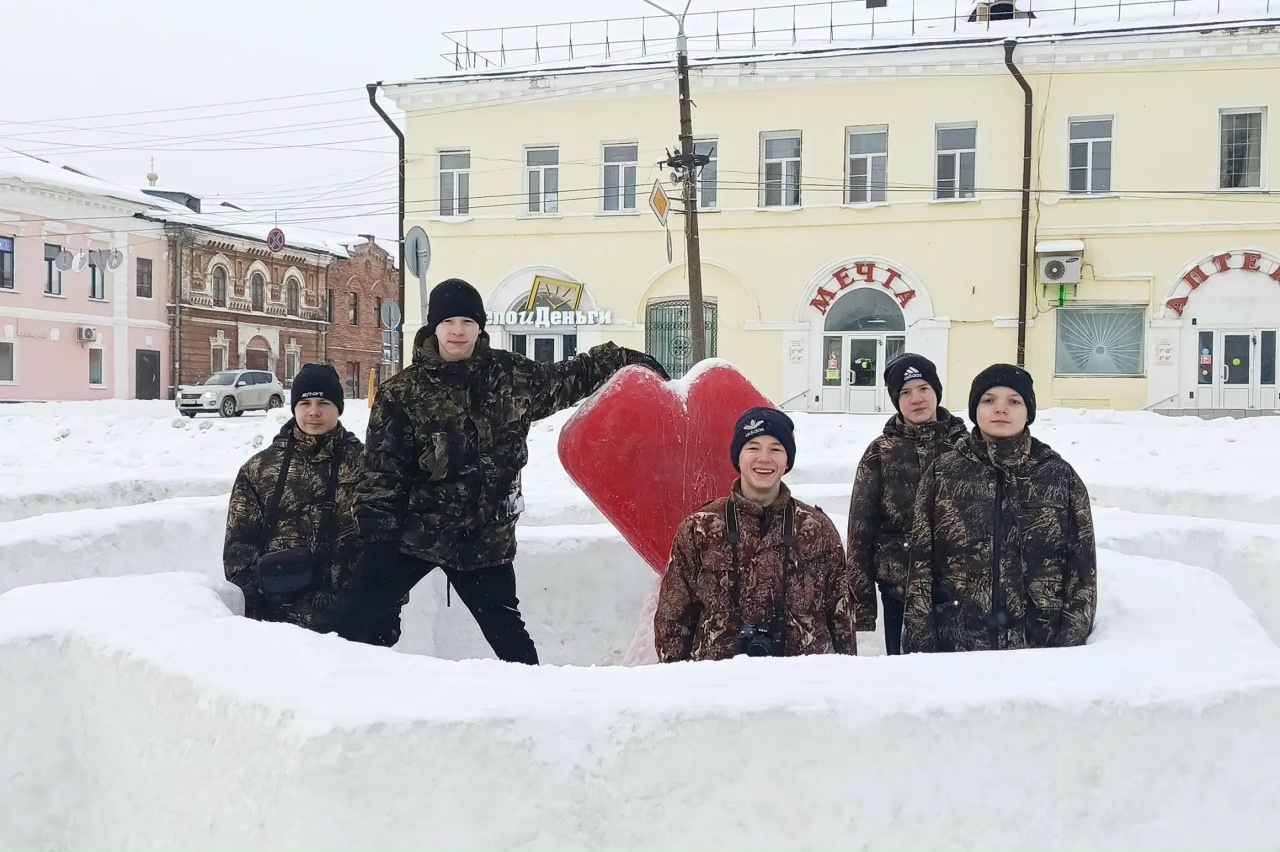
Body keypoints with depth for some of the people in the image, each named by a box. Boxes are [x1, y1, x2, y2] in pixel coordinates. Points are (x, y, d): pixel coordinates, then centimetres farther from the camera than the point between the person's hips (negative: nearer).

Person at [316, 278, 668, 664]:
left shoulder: (511, 375, 2)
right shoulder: (403, 392, -6)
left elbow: (567, 378, 18)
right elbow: (382, 469, -6)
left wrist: (625, 360, 19)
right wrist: (376, 531, -11)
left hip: (485, 541, 2)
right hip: (413, 535, -2)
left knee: (508, 633, 10)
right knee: (350, 617, -2)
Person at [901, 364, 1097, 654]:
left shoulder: (1061, 476, 3)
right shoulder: (942, 474, 1)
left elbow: (1082, 569, 3)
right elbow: (921, 567, 0)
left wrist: (1071, 649, -4)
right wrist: (919, 648, -6)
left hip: (1040, 646, 1)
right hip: (956, 645, 0)